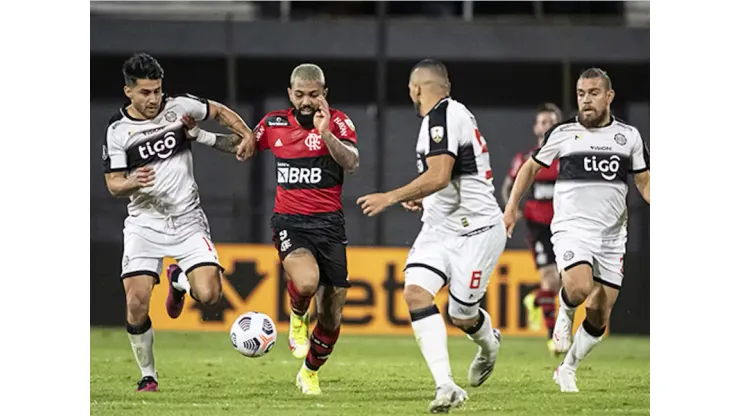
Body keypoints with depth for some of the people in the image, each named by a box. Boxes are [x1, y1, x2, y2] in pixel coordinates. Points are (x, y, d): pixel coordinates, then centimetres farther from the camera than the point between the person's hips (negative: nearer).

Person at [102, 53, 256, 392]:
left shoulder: (179, 107, -2)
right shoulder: (118, 130, -4)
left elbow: (218, 111, 16)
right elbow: (113, 184, -2)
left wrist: (246, 134, 0)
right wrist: (133, 182, -24)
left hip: (187, 220, 1)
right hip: (144, 222, -1)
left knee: (208, 295, -16)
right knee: (137, 304, -12)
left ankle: (179, 280, 21)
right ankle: (148, 375, 10)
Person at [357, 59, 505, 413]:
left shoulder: (442, 117, -16)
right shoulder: (451, 114, 16)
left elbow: (439, 177, -27)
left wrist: (391, 197, -23)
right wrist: (426, 199, 30)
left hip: (475, 230, -9)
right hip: (440, 228, 9)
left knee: (461, 315, -1)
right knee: (416, 291, -14)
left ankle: (489, 343, 37)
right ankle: (446, 386, -21)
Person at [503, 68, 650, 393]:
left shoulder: (629, 136, 6)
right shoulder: (563, 133, 1)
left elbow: (645, 182, 12)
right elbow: (531, 167, 14)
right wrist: (511, 207, 9)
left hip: (612, 235, 3)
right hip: (572, 229, -3)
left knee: (600, 316, 1)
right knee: (579, 287, -30)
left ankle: (567, 369, 21)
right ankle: (565, 314, 5)